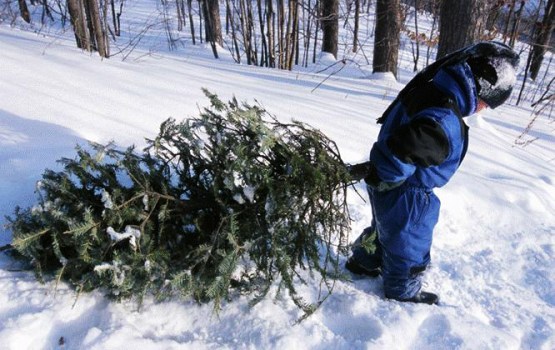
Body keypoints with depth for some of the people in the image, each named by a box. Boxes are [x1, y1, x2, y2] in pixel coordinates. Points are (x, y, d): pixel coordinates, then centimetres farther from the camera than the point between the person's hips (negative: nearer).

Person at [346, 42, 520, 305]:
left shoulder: (427, 90, -6)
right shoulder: (445, 122, -36)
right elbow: (400, 153, -43)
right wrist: (376, 174, -24)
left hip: (387, 186, 8)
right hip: (407, 196, -8)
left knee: (384, 227, 32)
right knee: (409, 244, 18)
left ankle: (363, 262, 55)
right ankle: (403, 290, 43)